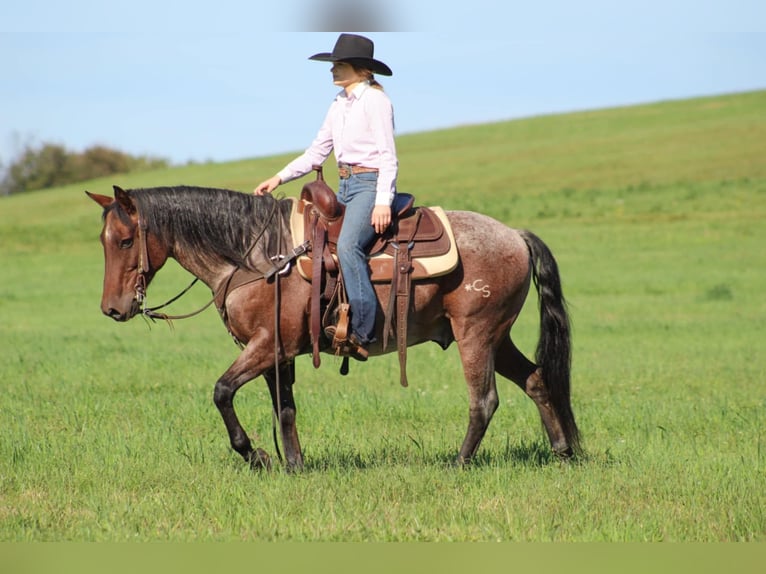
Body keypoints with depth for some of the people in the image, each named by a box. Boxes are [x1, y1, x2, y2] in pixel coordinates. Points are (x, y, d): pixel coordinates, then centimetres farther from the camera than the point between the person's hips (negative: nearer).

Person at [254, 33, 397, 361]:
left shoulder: (375, 101, -8)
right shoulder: (339, 105, 16)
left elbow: (388, 156, -13)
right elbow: (316, 154, 20)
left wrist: (383, 202, -23)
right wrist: (279, 179, 10)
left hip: (370, 183, -10)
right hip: (344, 187, 10)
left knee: (348, 244, -29)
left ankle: (363, 331, -32)